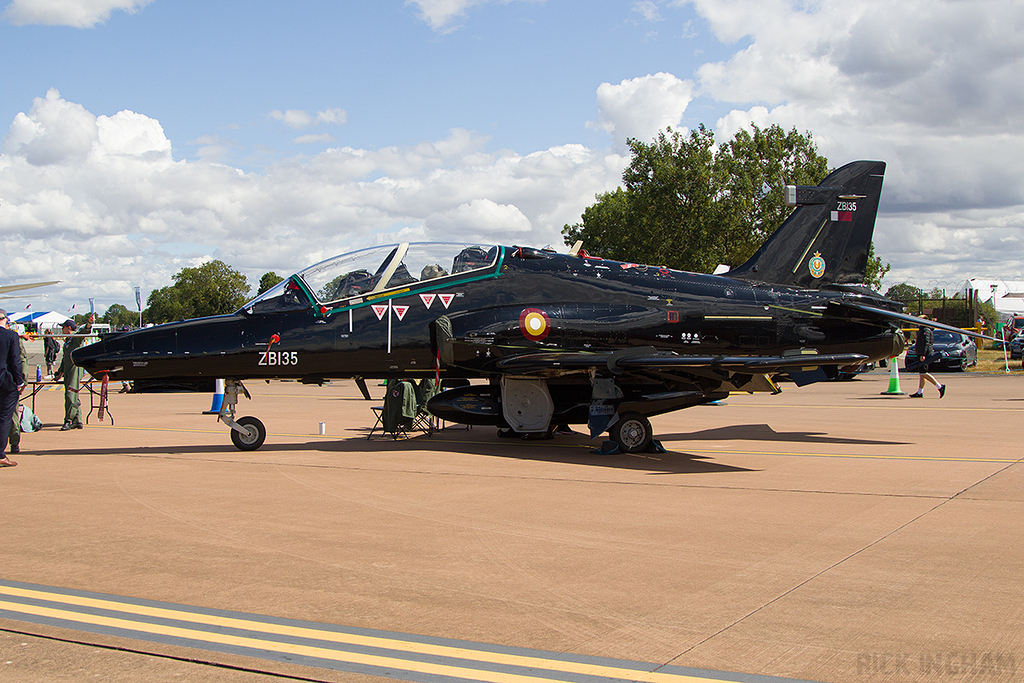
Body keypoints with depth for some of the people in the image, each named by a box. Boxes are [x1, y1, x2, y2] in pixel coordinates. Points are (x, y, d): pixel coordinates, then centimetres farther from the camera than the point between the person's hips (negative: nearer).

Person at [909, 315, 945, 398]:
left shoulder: (925, 330, -13)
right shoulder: (922, 330, 19)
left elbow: (926, 343, -22)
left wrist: (922, 355, -28)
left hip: (924, 354, -11)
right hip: (922, 354, 11)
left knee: (923, 373, -14)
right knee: (921, 374, 9)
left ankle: (940, 387, -15)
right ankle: (920, 392, 9)